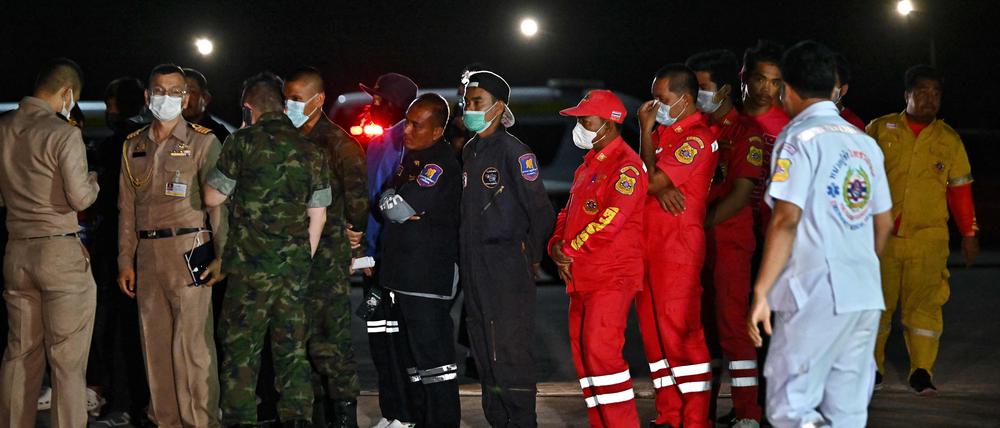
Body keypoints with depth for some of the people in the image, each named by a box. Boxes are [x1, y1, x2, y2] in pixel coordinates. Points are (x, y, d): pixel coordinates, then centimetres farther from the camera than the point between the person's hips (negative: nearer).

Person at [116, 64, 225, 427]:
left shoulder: (203, 142, 1)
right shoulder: (133, 146, 15)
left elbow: (218, 203, -2)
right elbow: (127, 209, 16)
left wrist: (223, 256, -8)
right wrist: (126, 261, 11)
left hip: (189, 250, -5)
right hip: (147, 256, 5)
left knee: (191, 341, -9)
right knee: (155, 341, 6)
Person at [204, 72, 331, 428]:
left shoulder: (243, 142, -5)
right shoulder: (311, 151, 8)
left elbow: (213, 198, 1)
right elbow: (318, 216, 10)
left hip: (251, 263, -4)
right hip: (295, 265, 4)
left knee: (241, 347, 2)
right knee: (292, 347, 8)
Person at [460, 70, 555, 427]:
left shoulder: (513, 151, -10)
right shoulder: (469, 151, 14)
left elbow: (541, 211, -11)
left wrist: (532, 257, -4)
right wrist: (469, 253, 14)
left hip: (508, 267, -8)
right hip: (473, 267, 8)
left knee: (510, 352, -8)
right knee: (485, 354, 11)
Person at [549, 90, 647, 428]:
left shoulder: (626, 165, -11)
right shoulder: (587, 166, 20)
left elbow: (610, 220, -21)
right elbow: (569, 213, 22)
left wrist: (569, 251, -13)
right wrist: (557, 245, 2)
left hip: (612, 276, -9)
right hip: (581, 276, 9)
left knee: (601, 351, -15)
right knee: (582, 353, 8)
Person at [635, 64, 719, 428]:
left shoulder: (698, 138, -11)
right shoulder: (663, 132, 17)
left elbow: (651, 180, -17)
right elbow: (649, 181, 13)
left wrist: (645, 130, -6)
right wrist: (660, 188, -10)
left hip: (678, 245, -9)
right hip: (648, 243, 9)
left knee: (679, 332, -8)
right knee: (654, 331, 10)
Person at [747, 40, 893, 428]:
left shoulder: (800, 138, -6)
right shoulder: (865, 143, 15)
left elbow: (786, 219, -14)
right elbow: (884, 223, 19)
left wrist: (761, 292, -13)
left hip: (815, 296, -7)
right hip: (866, 296, 7)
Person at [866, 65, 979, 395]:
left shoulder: (949, 139, 9)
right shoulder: (879, 130, 4)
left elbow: (960, 190, 13)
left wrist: (968, 234, 12)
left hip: (928, 237, 0)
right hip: (881, 235, 0)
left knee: (924, 303, -9)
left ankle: (922, 372, -5)